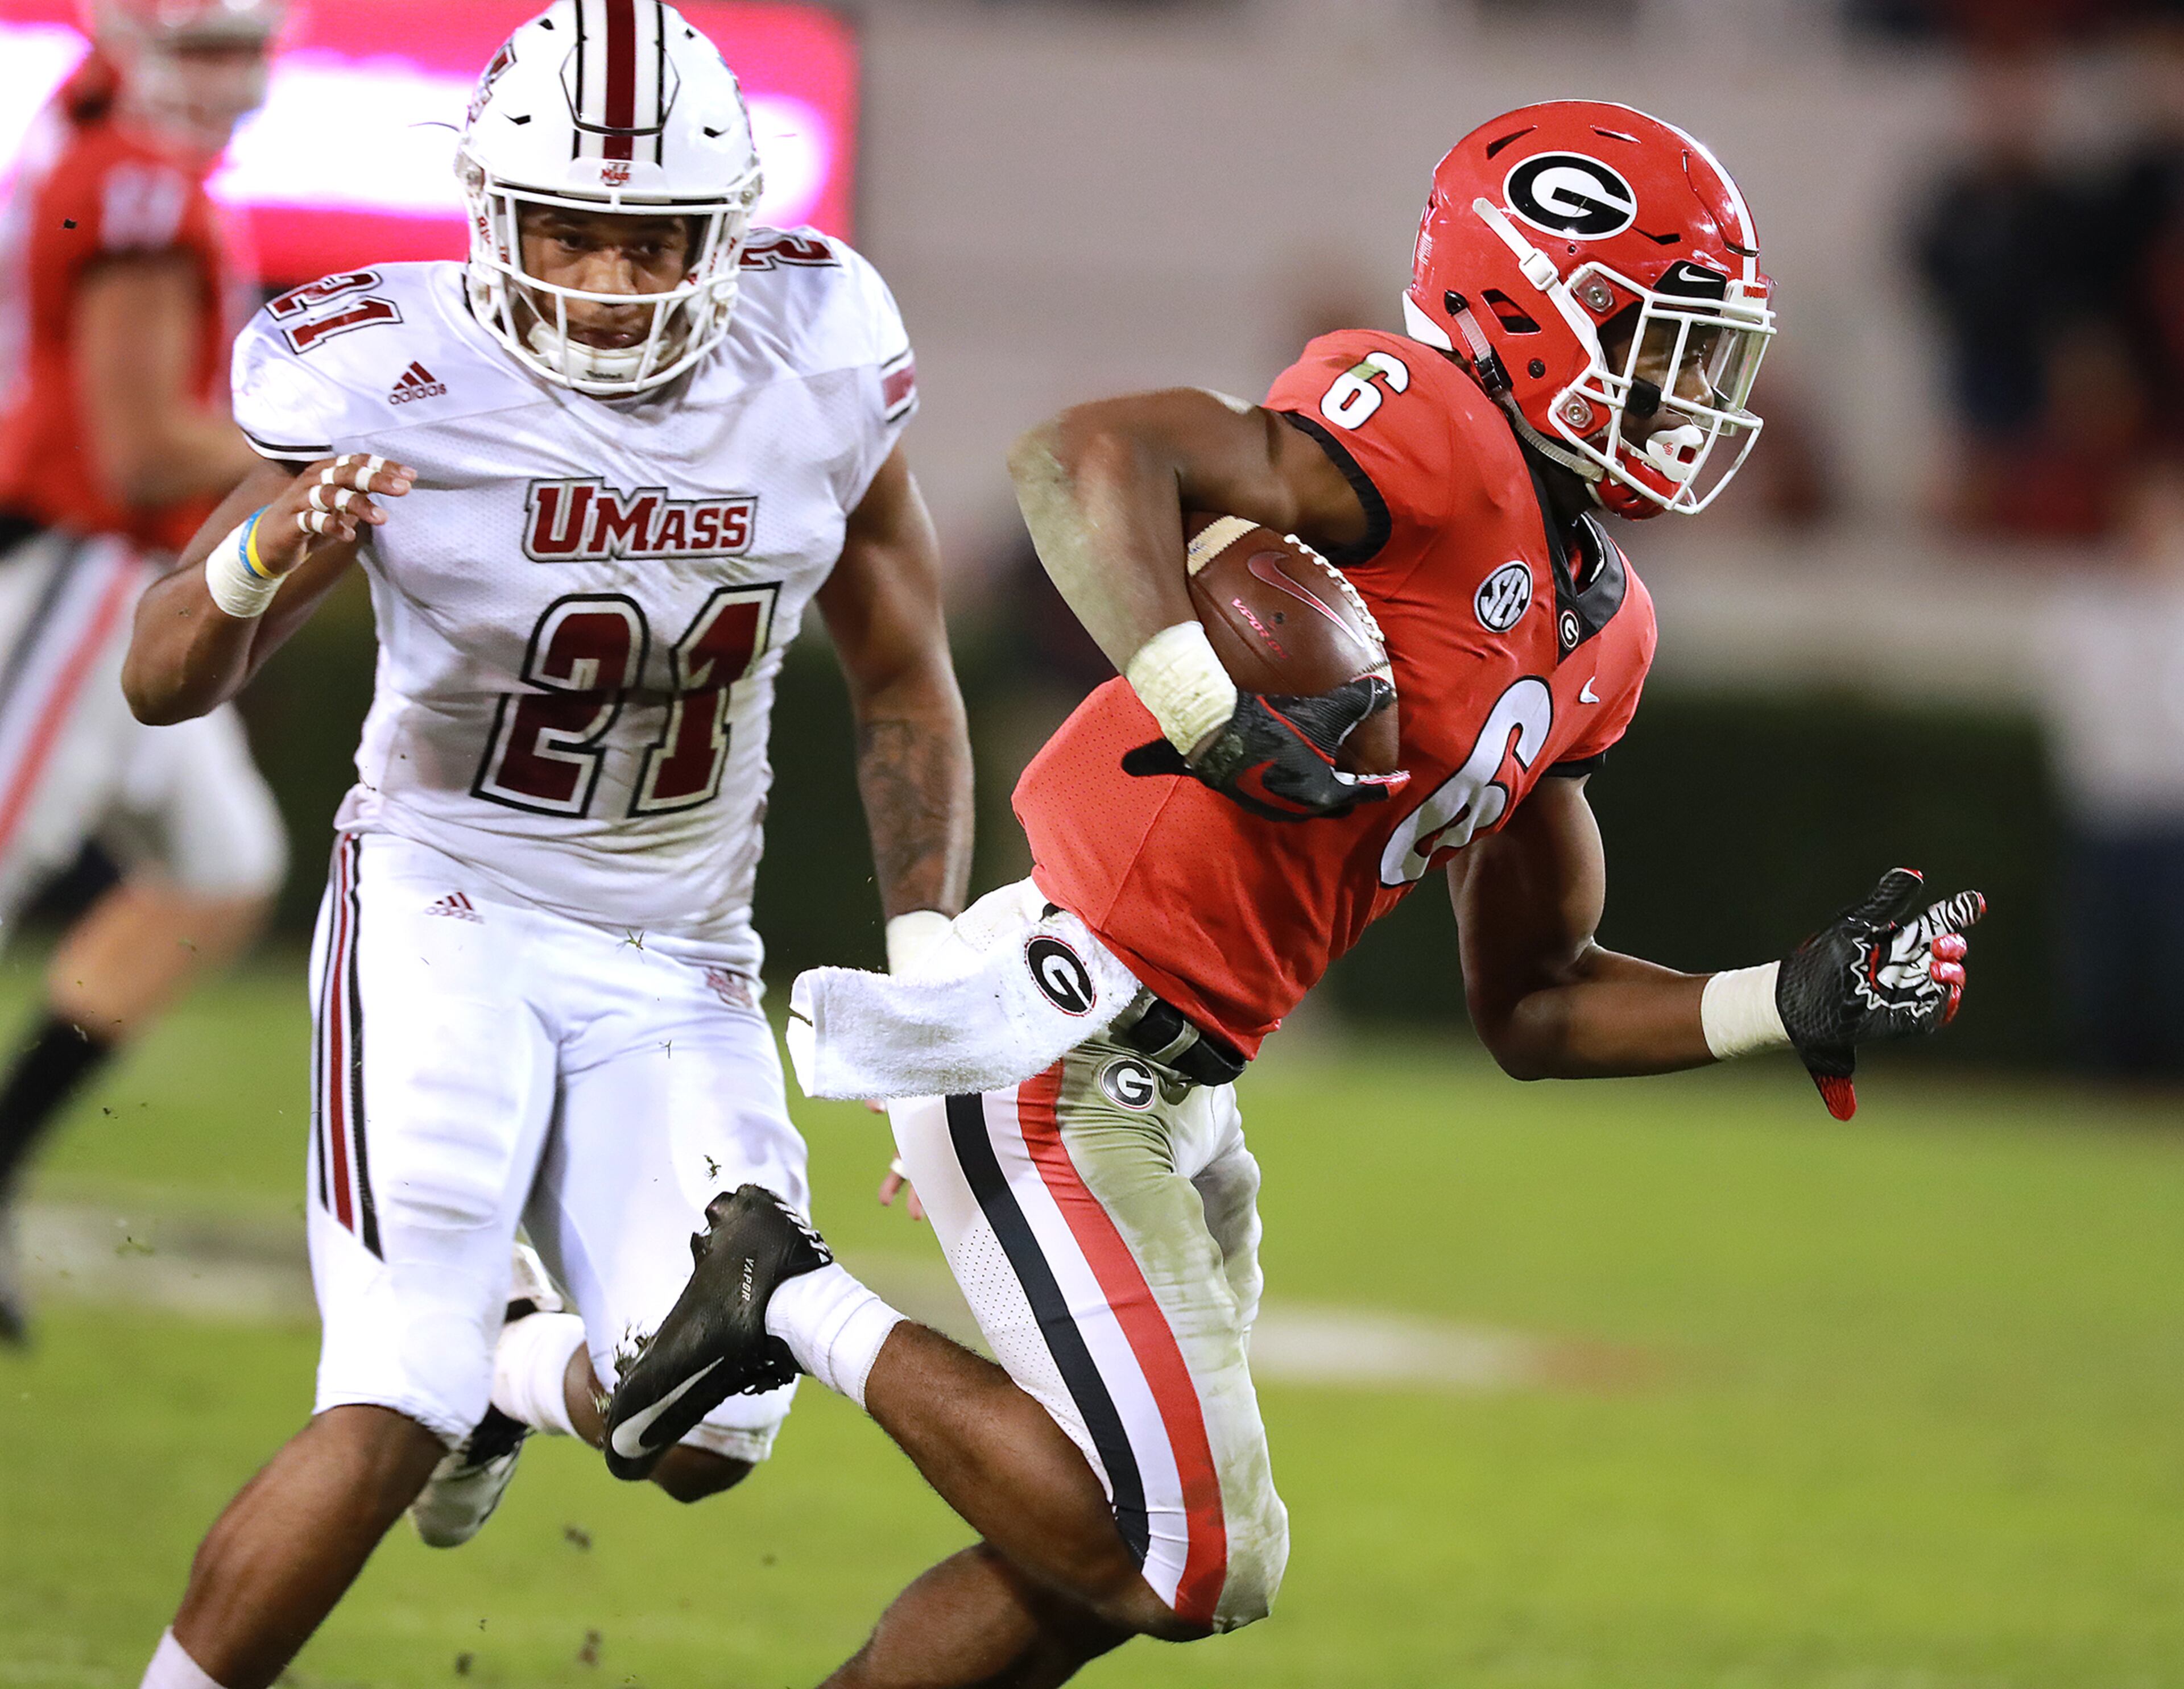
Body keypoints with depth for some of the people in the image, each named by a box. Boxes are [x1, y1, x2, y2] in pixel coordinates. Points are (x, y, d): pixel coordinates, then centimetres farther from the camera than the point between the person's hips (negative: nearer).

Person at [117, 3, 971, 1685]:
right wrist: (264, 560, -37)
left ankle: (519, 1360, 31)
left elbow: (903, 681, 7)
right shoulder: (392, 382, -18)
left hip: (679, 960, 3)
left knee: (703, 1436, -6)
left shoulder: (814, 363, -9)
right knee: (391, 1422, -20)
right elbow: (167, 681, -15)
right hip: (449, 913, -3)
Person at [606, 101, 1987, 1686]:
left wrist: (1789, 1009, 9)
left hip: (1170, 1097, 10)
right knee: (1180, 1557, -9)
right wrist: (1206, 710, -35)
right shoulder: (1437, 441, -13)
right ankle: (802, 1304, 3)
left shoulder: (1597, 636, 15)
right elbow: (1086, 453, -28)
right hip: (1049, 1034, -10)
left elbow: (1531, 1008, 20)